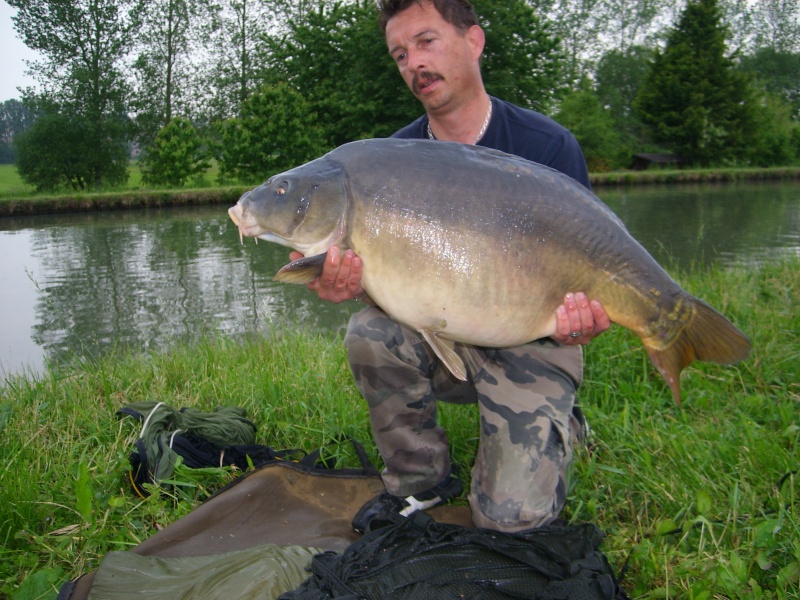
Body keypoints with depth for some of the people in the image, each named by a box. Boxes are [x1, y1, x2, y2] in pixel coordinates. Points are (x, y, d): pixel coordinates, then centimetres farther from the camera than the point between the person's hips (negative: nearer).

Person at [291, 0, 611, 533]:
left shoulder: (548, 145, -12)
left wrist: (574, 317, -32)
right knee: (370, 335, -28)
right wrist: (354, 284, -29)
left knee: (513, 515, -17)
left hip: (528, 347, -3)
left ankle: (558, 427, 18)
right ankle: (422, 480, -2)